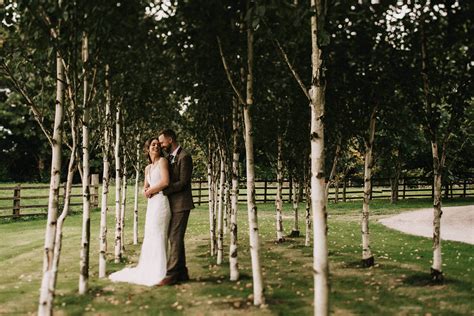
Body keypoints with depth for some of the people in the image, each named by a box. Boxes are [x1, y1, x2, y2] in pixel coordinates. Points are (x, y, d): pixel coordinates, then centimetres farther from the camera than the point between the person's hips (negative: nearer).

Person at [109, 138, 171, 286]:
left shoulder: (162, 161, -3)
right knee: (149, 237, 11)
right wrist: (146, 191, 0)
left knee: (158, 236, -6)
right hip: (151, 204, 8)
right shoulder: (148, 168, 18)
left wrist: (150, 190, -4)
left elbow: (165, 182, -15)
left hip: (161, 202, -8)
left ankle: (159, 274, -1)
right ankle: (148, 271, 19)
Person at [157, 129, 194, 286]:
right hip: (172, 204, 9)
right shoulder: (169, 157, 15)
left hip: (181, 204, -9)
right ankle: (182, 273, 18)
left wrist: (161, 191, -17)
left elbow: (182, 183, -18)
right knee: (174, 238, 11)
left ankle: (171, 275, -7)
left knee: (176, 239, -9)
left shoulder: (184, 157, -12)